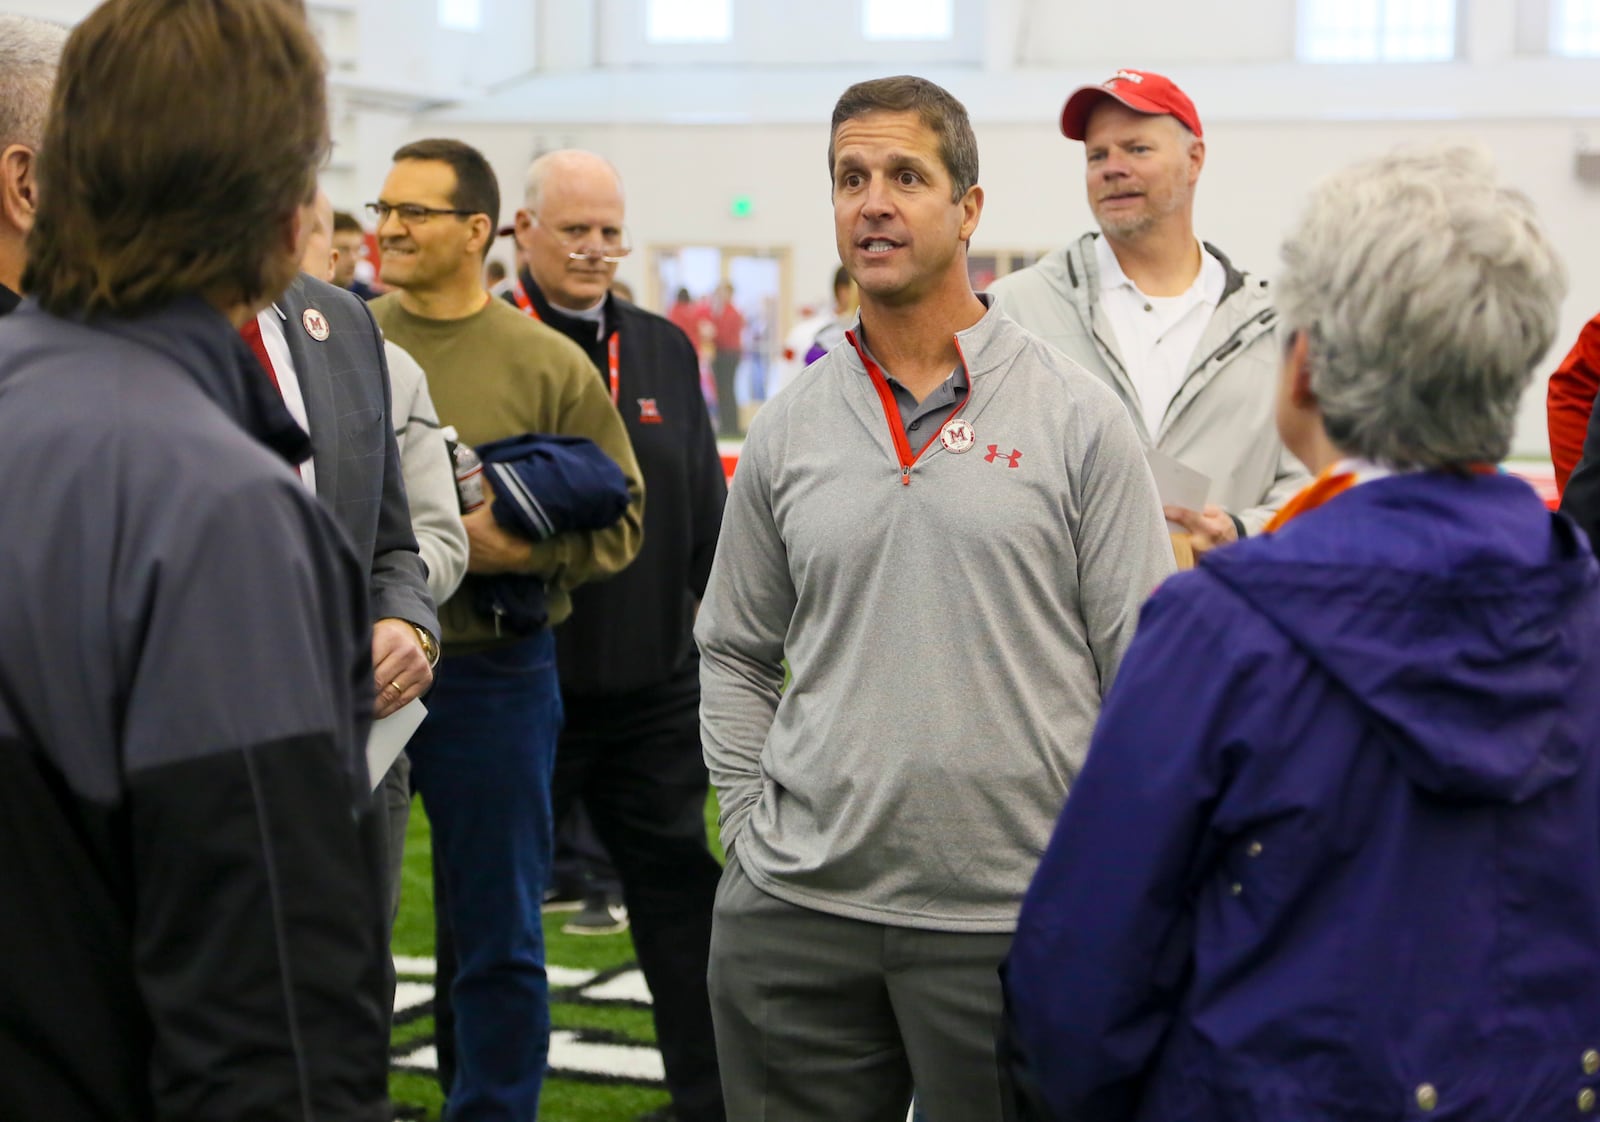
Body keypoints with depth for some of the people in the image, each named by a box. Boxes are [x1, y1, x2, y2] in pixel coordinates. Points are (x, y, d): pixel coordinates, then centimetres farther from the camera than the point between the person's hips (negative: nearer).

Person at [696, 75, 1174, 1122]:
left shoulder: (1077, 418, -2)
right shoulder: (787, 430, 7)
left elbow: (1148, 669, -2)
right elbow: (735, 653, 16)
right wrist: (752, 828, 5)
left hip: (1014, 915, -2)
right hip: (796, 914, 3)